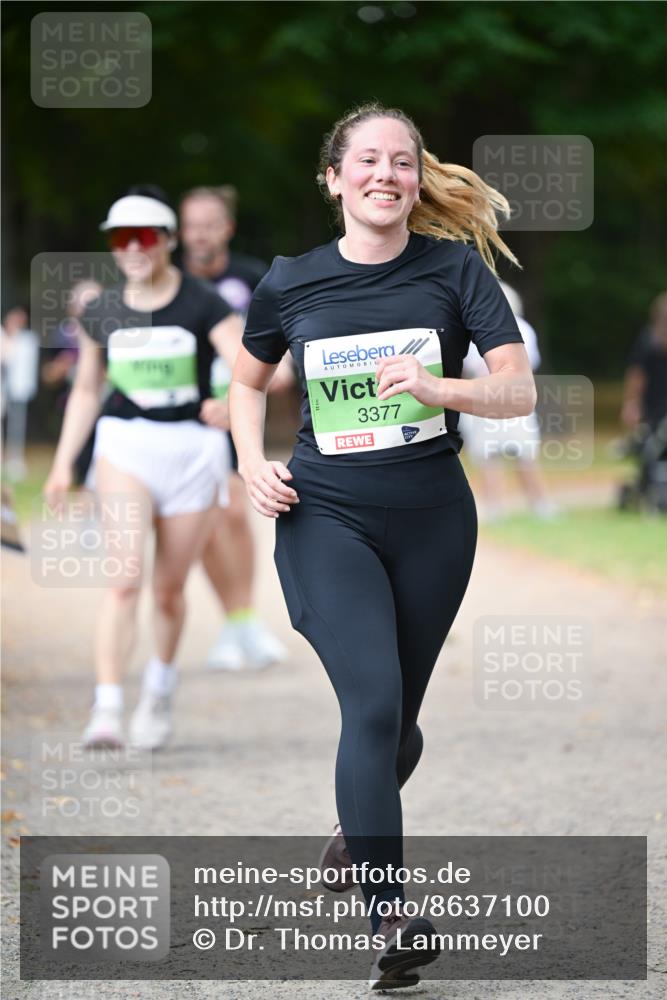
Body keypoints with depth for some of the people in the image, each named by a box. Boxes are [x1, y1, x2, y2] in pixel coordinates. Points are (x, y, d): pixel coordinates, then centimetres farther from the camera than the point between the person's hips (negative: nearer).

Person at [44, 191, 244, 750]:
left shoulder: (203, 306, -6)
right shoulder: (102, 316, 5)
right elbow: (86, 392, 17)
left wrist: (233, 404, -39)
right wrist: (63, 463, 12)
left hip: (194, 450, -1)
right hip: (125, 444, 1)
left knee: (169, 589, 8)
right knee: (125, 578, -16)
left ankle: (161, 687, 36)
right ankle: (107, 711, -22)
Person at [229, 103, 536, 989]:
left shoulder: (455, 266, -3)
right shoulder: (291, 283, 0)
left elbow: (520, 390, -8)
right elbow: (248, 383, 17)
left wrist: (438, 387, -25)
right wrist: (253, 463, -1)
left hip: (432, 517, 2)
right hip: (325, 516, -2)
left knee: (399, 719, 15)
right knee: (373, 705, -19)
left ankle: (359, 825, 48)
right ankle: (389, 918, -23)